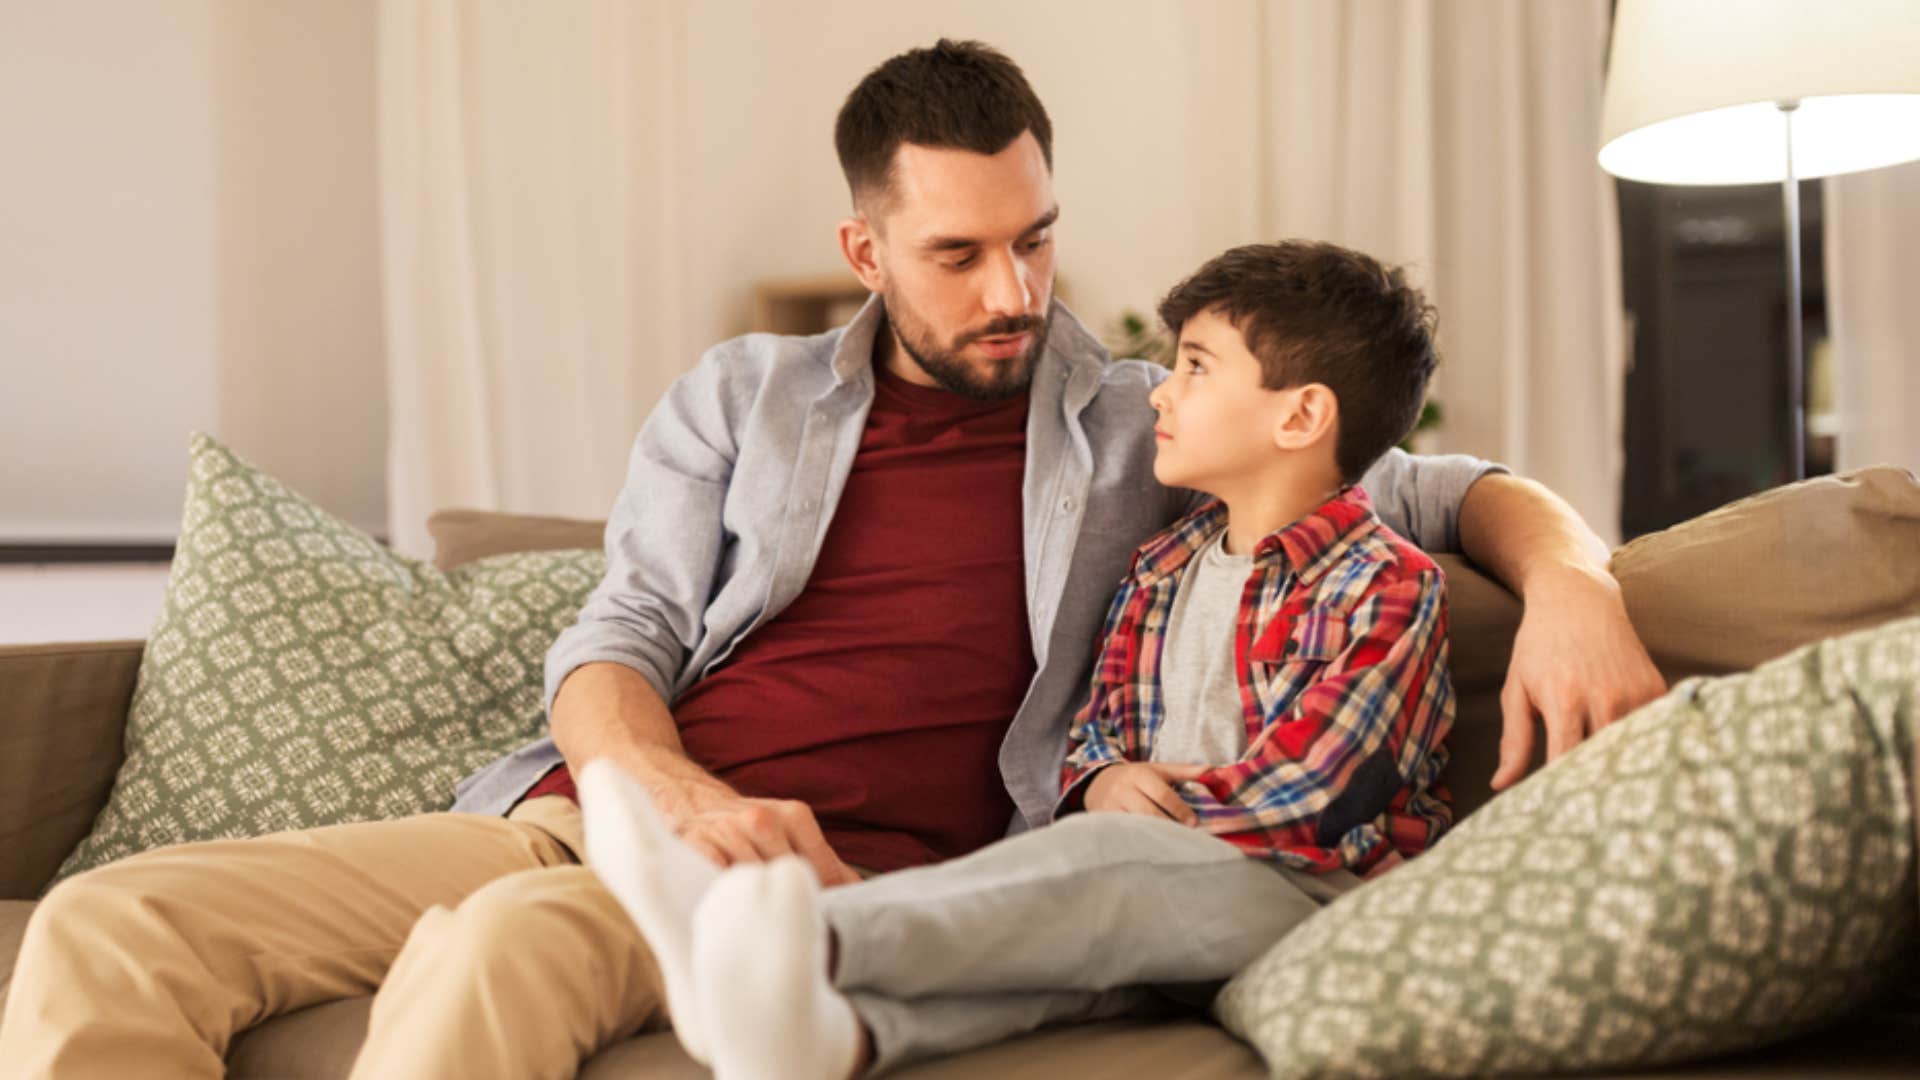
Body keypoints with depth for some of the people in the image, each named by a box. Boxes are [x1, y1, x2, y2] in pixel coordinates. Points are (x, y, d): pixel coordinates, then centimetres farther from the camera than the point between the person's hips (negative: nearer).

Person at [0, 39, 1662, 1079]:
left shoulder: (1139, 427, 13)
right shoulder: (743, 396, 17)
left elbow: (1441, 488, 15)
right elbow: (611, 646, 10)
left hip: (851, 868, -3)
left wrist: (1569, 575, -9)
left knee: (504, 944, -38)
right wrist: (692, 801, -12)